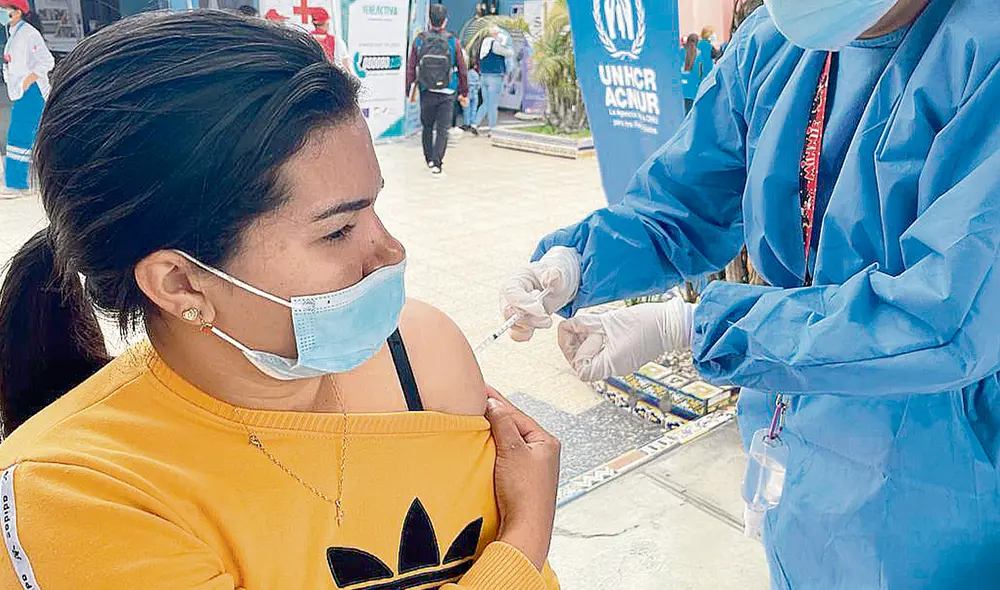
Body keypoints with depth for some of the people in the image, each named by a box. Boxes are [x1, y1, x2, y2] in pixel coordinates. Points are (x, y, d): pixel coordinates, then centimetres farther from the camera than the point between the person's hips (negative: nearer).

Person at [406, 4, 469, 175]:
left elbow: (411, 68, 1)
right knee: (442, 129, 2)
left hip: (426, 92, 2)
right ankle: (436, 163, -7)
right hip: (446, 94, -2)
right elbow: (462, 70, -1)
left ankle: (429, 159, 28)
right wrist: (464, 93, 10)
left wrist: (411, 90, 12)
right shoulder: (453, 41, -6)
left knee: (427, 127, 17)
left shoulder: (419, 40, -2)